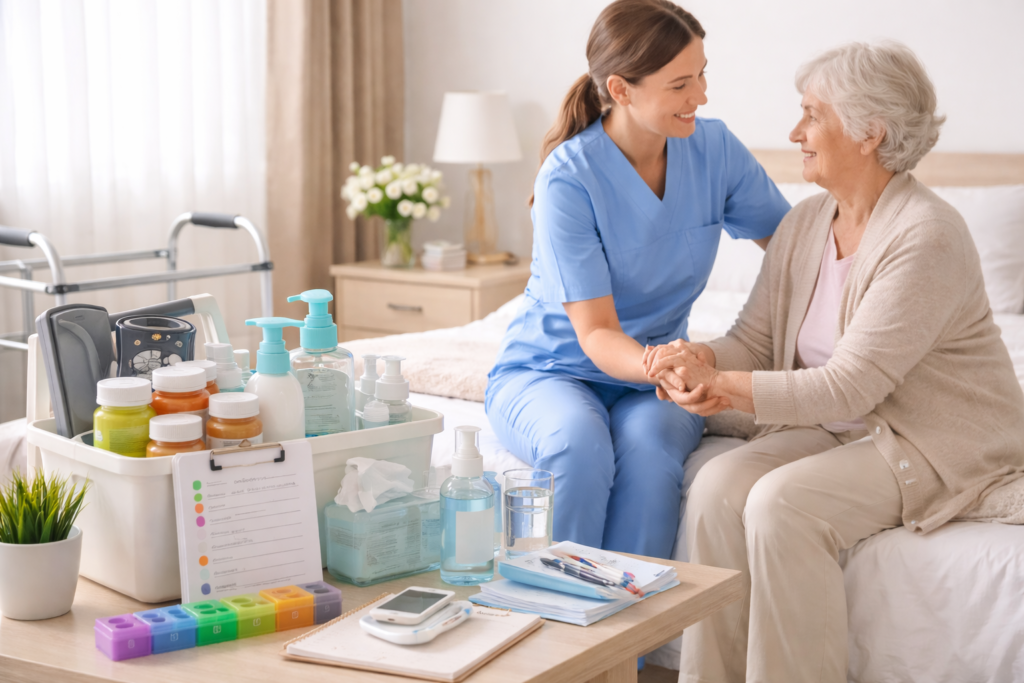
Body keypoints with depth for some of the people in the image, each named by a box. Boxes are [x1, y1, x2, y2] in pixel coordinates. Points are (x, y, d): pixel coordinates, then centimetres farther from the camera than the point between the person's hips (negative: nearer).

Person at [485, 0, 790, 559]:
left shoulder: (715, 150, -6)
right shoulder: (568, 178, -20)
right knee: (579, 441, -36)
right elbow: (596, 335, -23)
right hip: (547, 370, -3)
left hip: (648, 381, 3)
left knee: (648, 441, -32)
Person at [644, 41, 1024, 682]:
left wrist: (723, 388, -26)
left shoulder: (927, 237, -21)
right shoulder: (805, 224, 5)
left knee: (782, 503, -28)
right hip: (835, 428, 7)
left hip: (942, 443, -7)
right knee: (718, 484, -18)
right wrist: (700, 358, -18)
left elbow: (848, 386, -24)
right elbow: (753, 340, 5)